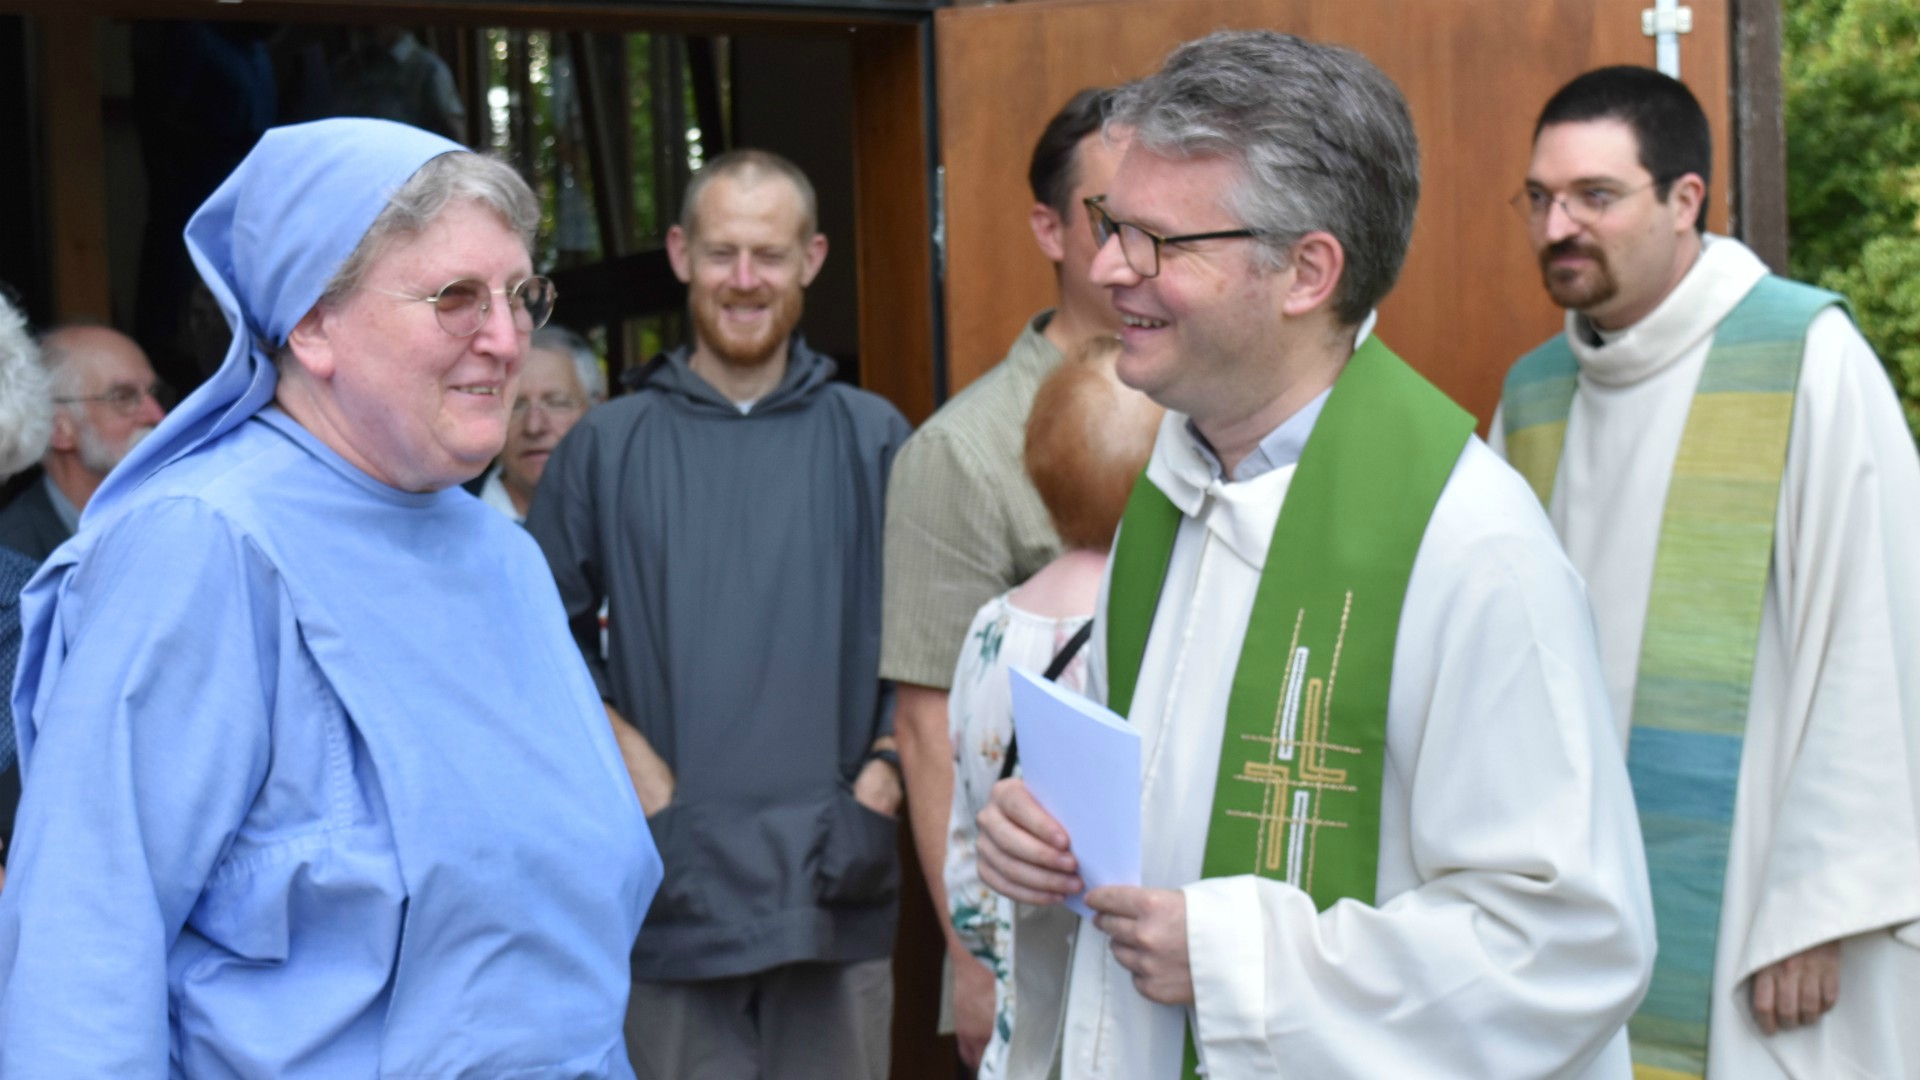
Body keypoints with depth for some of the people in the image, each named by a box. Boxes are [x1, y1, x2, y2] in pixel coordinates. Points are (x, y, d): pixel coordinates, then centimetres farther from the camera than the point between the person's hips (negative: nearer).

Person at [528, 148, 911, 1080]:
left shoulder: (873, 440, 7)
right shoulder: (606, 446, 7)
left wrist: (888, 766, -5)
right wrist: (623, 751, -4)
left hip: (834, 892, 0)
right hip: (674, 888, 0)